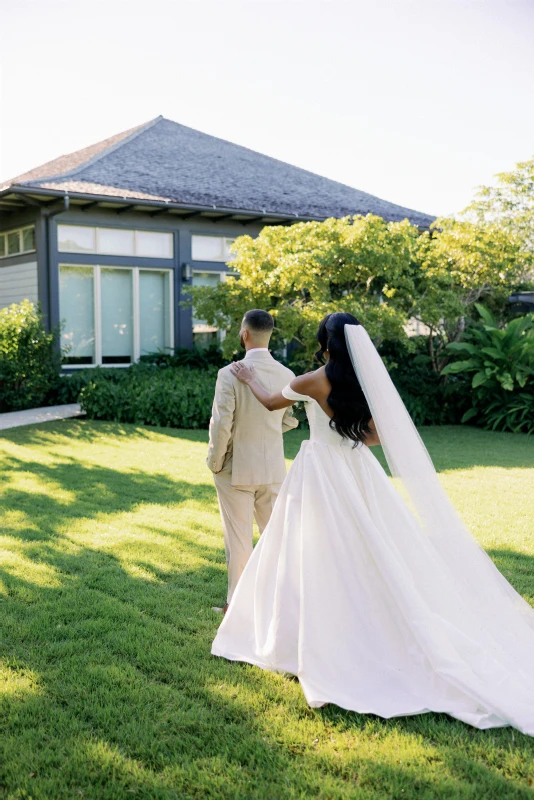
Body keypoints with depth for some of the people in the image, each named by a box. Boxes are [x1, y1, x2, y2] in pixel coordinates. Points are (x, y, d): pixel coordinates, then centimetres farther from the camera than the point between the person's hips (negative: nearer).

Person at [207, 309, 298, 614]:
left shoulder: (230, 374, -18)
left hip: (236, 468, -4)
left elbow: (221, 425, -18)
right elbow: (290, 421, 6)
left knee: (239, 539, 8)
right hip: (274, 467, 4)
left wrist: (214, 461, -3)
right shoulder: (287, 375, -5)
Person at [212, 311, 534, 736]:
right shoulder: (368, 379, 2)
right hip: (358, 474, 5)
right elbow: (378, 434, 9)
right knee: (369, 560, 11)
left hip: (322, 478, -5)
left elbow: (272, 403, 6)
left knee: (319, 561, 3)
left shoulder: (315, 381, -11)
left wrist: (249, 380, 24)